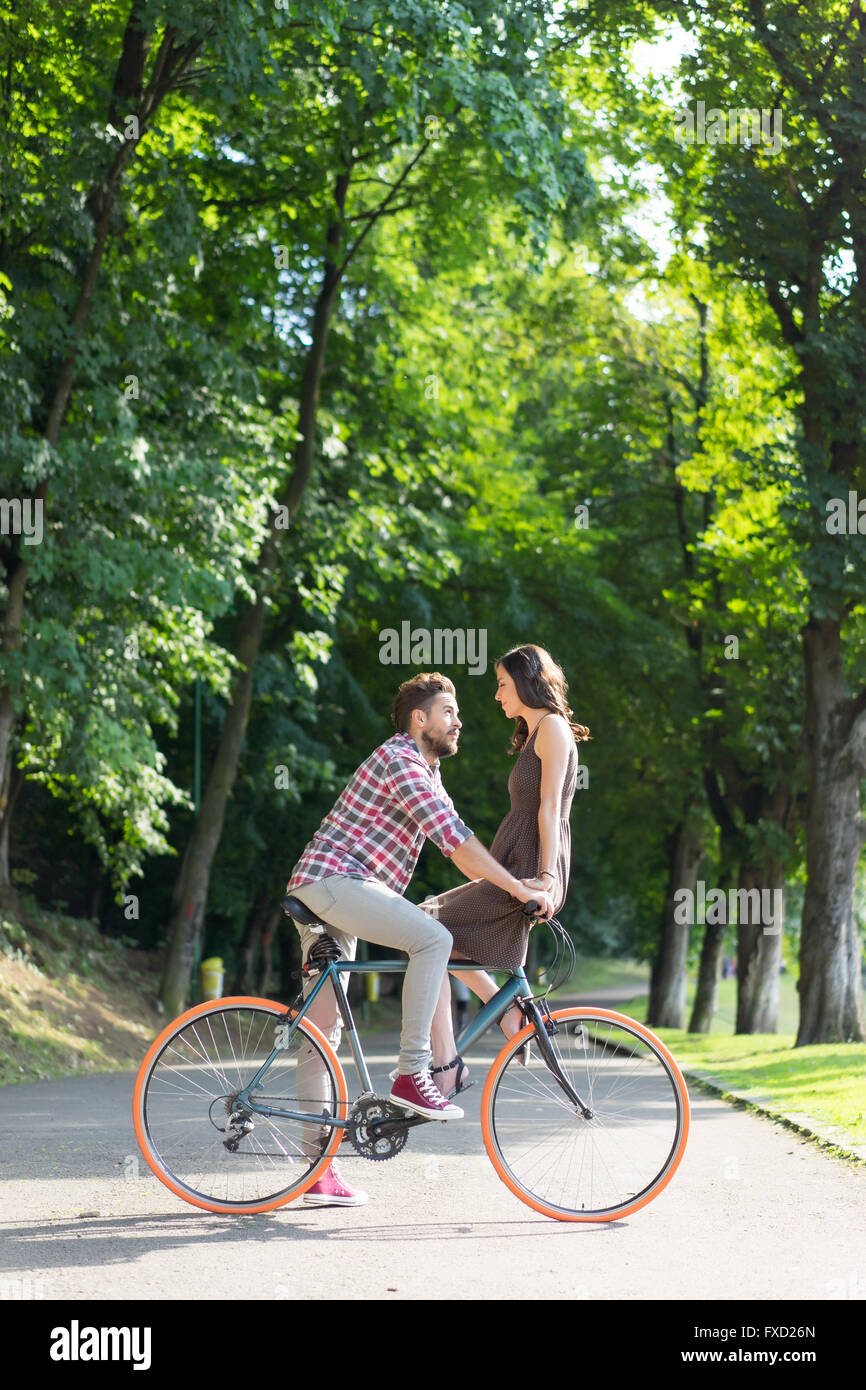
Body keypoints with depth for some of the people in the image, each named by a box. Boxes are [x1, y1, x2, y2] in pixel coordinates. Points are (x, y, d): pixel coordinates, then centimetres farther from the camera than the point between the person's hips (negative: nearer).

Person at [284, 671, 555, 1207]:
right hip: (332, 880, -10)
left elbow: (459, 848, 23)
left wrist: (511, 894, 13)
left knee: (323, 1029, 8)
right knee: (434, 938, -24)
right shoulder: (400, 761, -12)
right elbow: (455, 839, -21)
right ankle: (412, 1075, -20)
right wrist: (522, 890, -20)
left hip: (334, 890, 10)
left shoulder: (427, 771, 21)